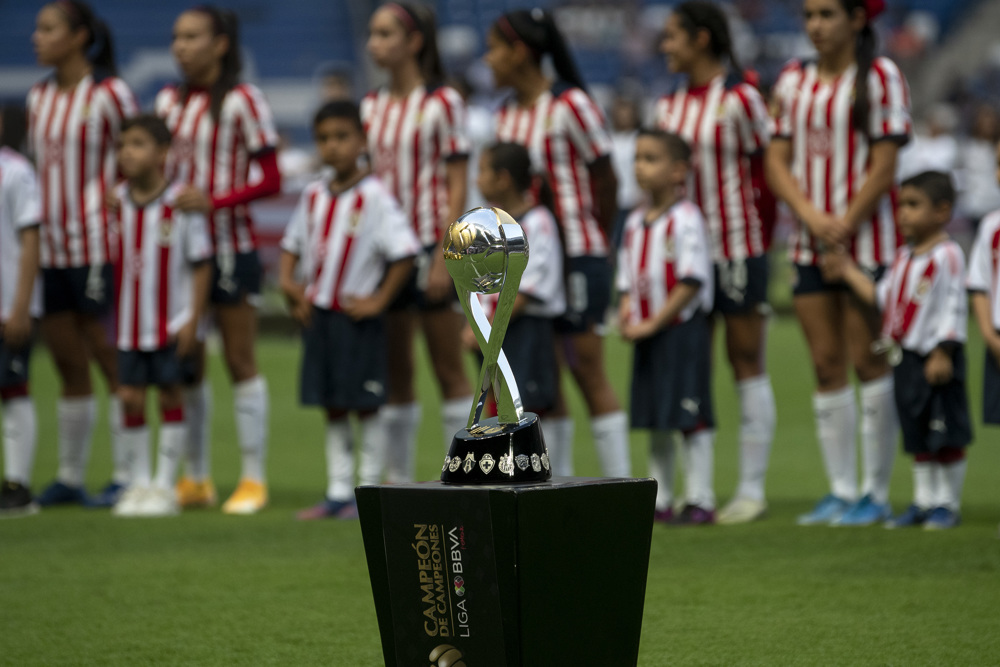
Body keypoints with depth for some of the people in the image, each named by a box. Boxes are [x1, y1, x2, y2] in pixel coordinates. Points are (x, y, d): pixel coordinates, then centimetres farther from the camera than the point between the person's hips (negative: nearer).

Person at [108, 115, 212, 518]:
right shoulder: (117, 202, 1)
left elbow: (201, 264, -8)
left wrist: (193, 319, -12)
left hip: (173, 325, -4)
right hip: (130, 322, 4)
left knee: (170, 397, 2)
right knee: (130, 397, 3)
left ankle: (165, 485, 9)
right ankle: (139, 482, 13)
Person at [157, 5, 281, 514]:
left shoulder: (242, 101, -8)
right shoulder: (169, 102, 10)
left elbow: (270, 181, -10)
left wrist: (214, 201, -21)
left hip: (230, 246, -6)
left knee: (240, 362, 0)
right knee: (185, 364, 7)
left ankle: (253, 479, 5)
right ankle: (196, 478, 15)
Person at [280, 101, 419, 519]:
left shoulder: (374, 197, -12)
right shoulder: (314, 195, 8)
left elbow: (404, 252, -15)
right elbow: (293, 243, 22)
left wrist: (379, 301, -14)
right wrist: (288, 282, 7)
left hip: (356, 316, -6)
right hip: (317, 313, 6)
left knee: (365, 406, 0)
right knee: (332, 407, 10)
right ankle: (338, 492, 16)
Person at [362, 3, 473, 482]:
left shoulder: (442, 103, -7)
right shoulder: (372, 107, 11)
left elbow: (456, 185, -10)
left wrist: (443, 258, -16)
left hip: (430, 244, -6)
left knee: (449, 370, -2)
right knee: (394, 372, 8)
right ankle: (398, 480, 13)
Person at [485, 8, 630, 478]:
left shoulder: (570, 105, -11)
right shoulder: (506, 114, 10)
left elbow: (605, 179, -6)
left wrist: (597, 242, 5)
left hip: (575, 256, -7)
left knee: (589, 372, -4)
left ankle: (619, 480, 1)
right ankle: (558, 483, 13)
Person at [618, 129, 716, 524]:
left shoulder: (685, 219, -11)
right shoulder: (635, 222, 12)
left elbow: (691, 282, -16)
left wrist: (654, 322, -17)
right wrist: (627, 314, -1)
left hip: (682, 327, -8)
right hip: (648, 333, 8)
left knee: (690, 417, -6)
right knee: (655, 421, 12)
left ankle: (700, 499, -1)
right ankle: (660, 500, 18)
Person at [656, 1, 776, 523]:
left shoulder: (739, 99, -10)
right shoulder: (669, 104, 11)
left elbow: (768, 167, -5)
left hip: (738, 245, -7)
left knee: (747, 362, -1)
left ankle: (752, 489, 4)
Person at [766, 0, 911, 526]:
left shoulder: (879, 77, -5)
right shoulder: (793, 79, 10)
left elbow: (883, 167, -9)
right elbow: (777, 160, 6)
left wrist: (845, 225, -14)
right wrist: (811, 216, -9)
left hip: (866, 240, -5)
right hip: (810, 241, 5)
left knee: (868, 362, -3)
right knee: (826, 368, 6)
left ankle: (876, 493, 3)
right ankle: (841, 491, 12)